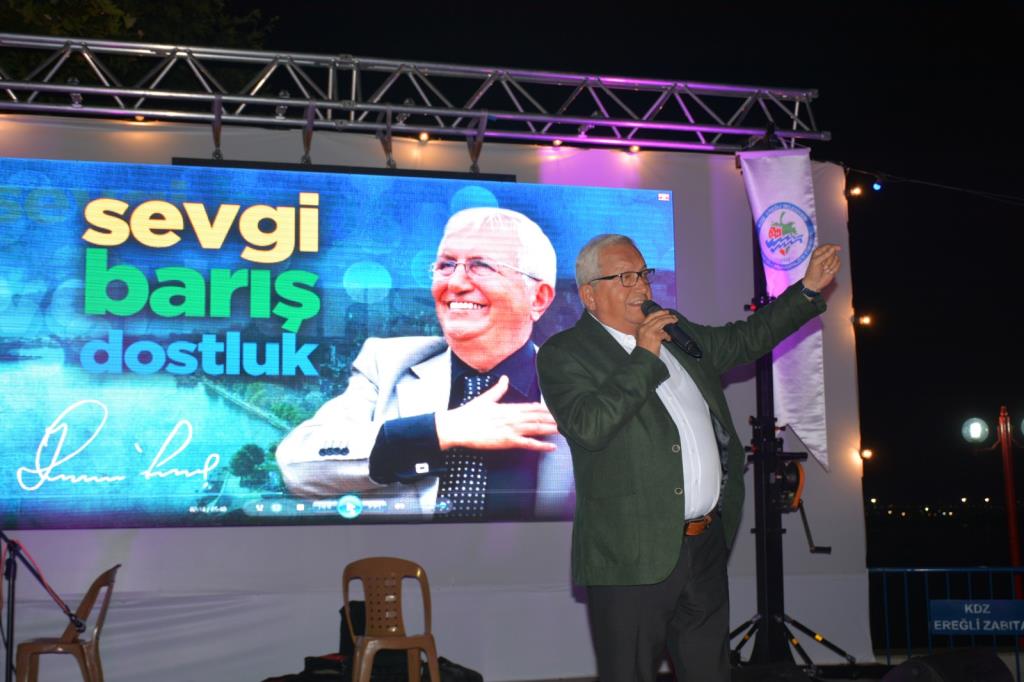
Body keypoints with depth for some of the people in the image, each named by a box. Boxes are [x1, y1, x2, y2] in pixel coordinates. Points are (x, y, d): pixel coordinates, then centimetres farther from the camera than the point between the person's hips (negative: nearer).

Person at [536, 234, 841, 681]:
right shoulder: (563, 355, -7)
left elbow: (744, 340, 26)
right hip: (632, 557, -6)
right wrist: (644, 357, -17)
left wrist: (809, 289, 21)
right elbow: (589, 425, -22)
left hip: (707, 546, 7)